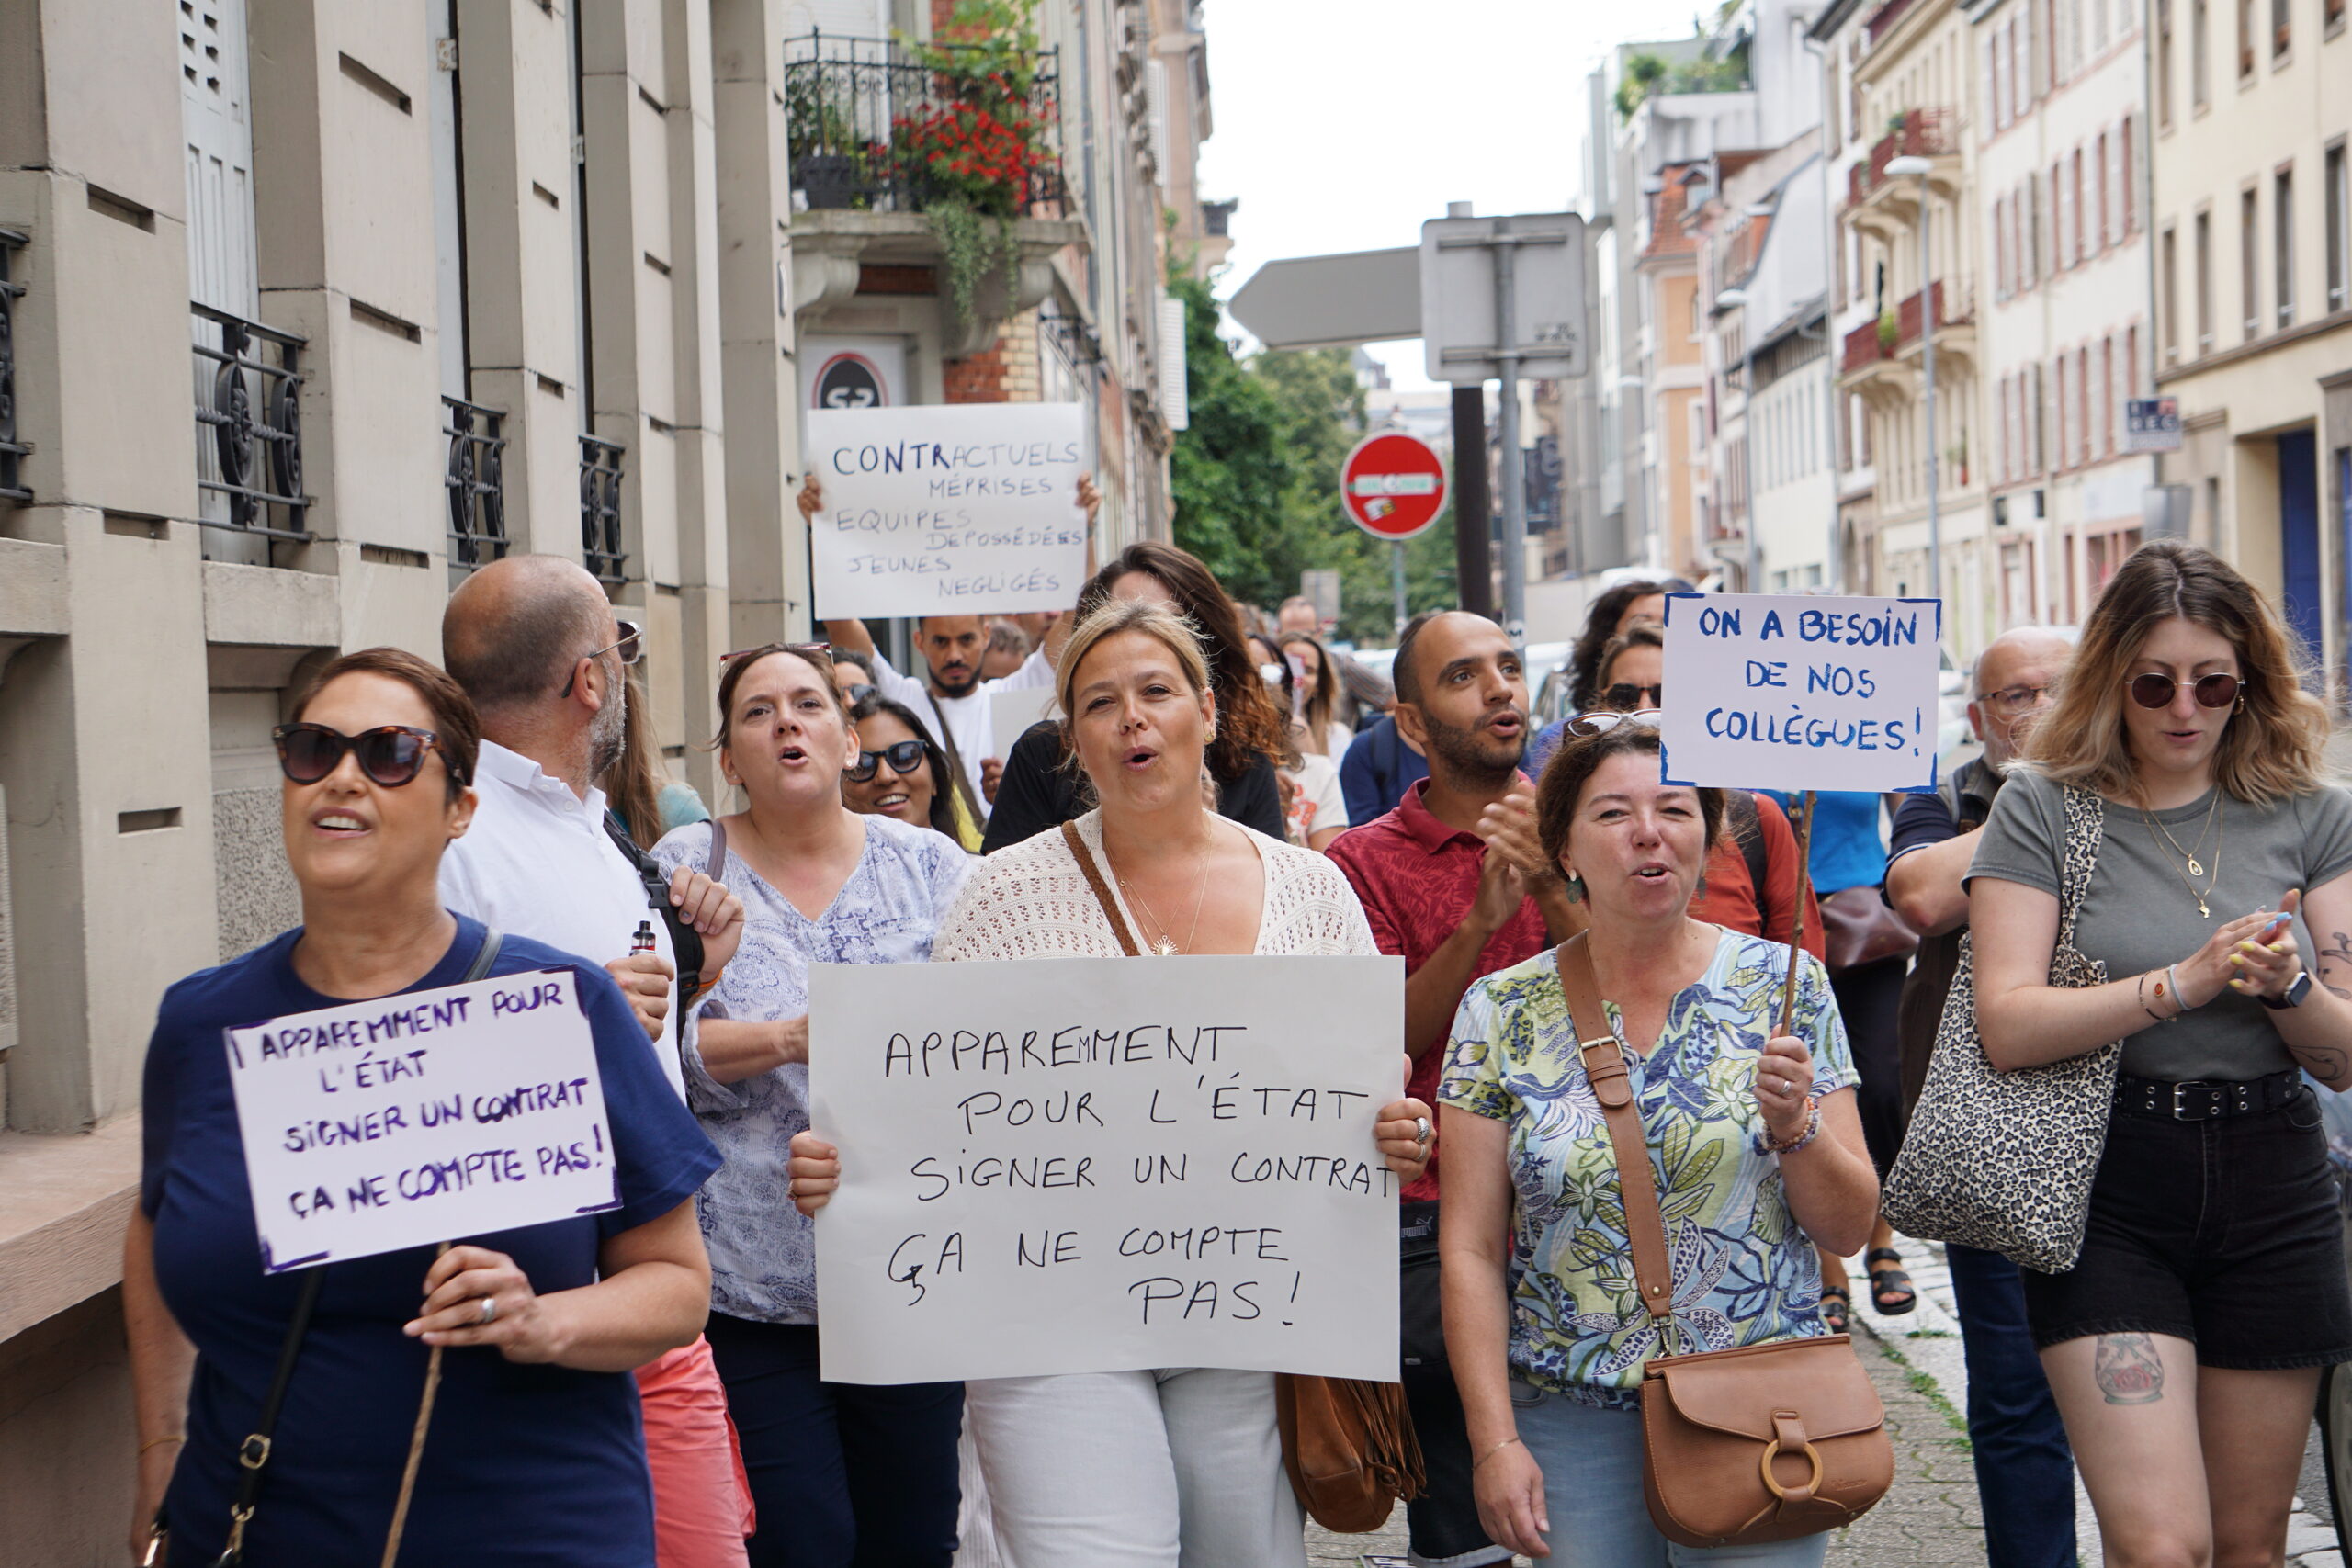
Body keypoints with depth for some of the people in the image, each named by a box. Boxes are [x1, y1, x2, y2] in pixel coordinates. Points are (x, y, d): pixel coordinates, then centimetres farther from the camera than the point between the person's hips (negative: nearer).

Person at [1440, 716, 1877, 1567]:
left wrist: (1795, 1127, -16)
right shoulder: (1502, 1012, -1)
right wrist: (1495, 1440, -7)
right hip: (1573, 1420, 0)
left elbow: (1850, 1227, 2)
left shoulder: (1782, 986, -1)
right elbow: (1471, 1251, -1)